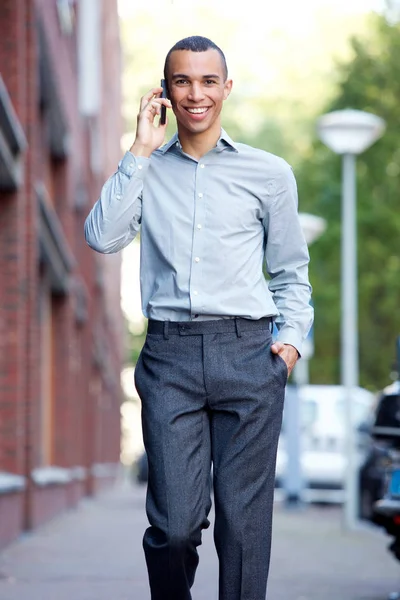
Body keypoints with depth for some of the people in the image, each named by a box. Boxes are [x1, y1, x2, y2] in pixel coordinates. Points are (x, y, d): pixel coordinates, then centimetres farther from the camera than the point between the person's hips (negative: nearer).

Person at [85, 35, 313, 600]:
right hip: (170, 355, 0)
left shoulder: (269, 173, 11)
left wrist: (292, 336, 2)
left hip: (247, 352, 0)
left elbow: (291, 271, 17)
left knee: (244, 521, -1)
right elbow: (103, 237, -4)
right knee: (175, 522, -5)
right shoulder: (146, 170, 13)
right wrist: (141, 152, -1)